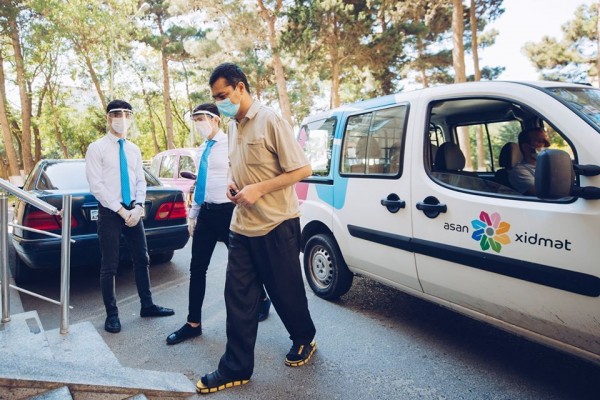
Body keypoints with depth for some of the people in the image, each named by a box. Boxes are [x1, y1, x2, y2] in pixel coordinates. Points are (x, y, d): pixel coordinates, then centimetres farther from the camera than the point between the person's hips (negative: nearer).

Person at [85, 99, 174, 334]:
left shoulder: (134, 150, 11)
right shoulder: (97, 148, -5)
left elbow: (141, 182, 9)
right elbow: (96, 185, -11)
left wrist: (137, 207, -7)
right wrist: (121, 211, -15)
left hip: (133, 211, 5)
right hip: (110, 212, -5)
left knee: (142, 260, 12)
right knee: (109, 266, 4)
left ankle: (147, 305, 26)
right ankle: (112, 314, 19)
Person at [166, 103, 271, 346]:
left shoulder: (231, 144, -10)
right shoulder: (202, 149, 13)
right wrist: (193, 214, 19)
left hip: (227, 212, -7)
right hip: (206, 213, 7)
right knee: (197, 269, 7)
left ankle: (262, 300, 36)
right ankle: (193, 323, 18)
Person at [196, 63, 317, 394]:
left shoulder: (270, 120, -13)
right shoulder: (233, 127, 10)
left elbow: (302, 169, -15)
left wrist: (258, 189, -21)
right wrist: (232, 183, 1)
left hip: (276, 226, -7)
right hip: (242, 227, 7)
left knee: (286, 291, 10)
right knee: (238, 298, 7)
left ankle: (304, 340, 37)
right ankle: (236, 368, 19)